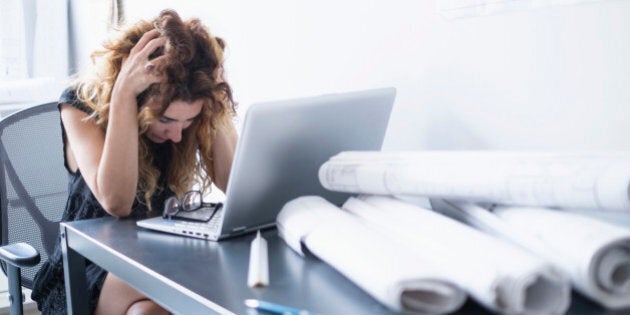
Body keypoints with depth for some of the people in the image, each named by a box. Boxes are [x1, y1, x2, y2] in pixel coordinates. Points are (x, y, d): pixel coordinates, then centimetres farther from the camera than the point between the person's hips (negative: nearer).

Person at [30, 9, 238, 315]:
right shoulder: (82, 101, -17)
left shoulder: (194, 108, -9)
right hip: (91, 269, -2)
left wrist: (215, 97, -24)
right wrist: (123, 93, -35)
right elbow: (116, 203, -30)